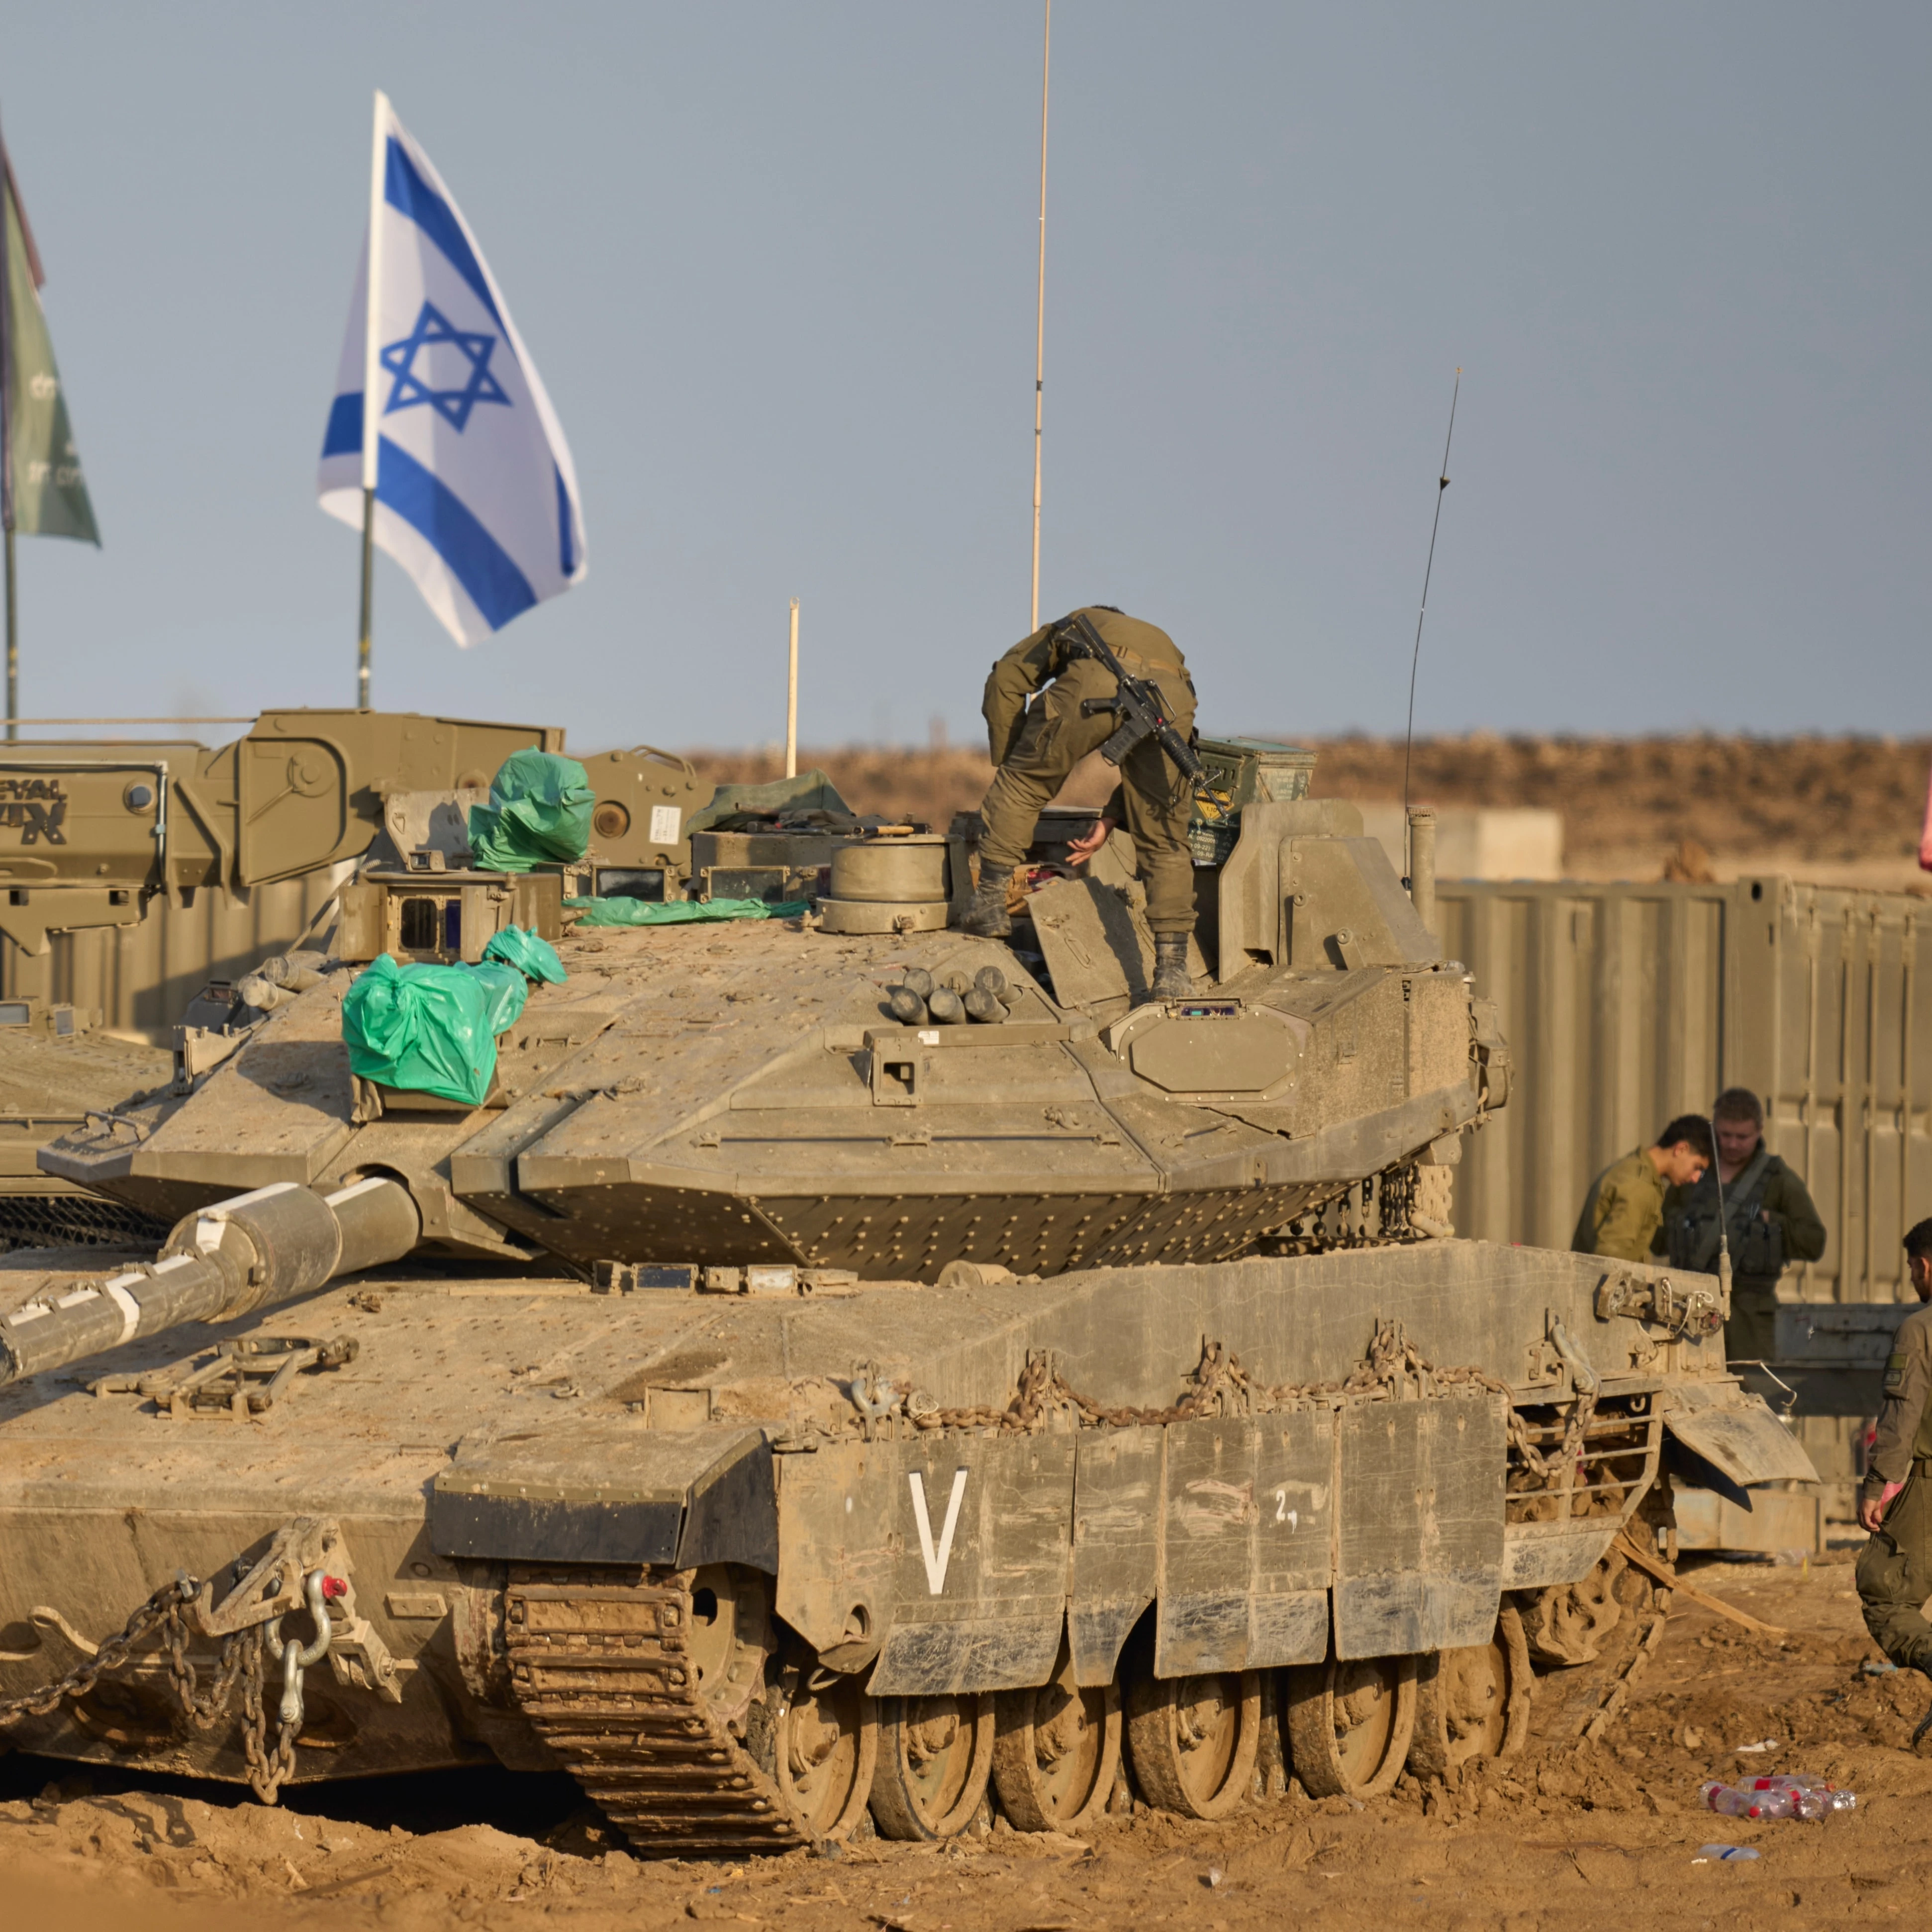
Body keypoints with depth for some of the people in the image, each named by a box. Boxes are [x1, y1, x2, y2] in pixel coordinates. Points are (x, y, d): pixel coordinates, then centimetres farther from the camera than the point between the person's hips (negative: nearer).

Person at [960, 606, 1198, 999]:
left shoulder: (1069, 628, 41)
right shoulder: (1161, 641, 45)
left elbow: (1007, 679, 23)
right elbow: (1150, 770, 35)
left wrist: (1009, 766, 27)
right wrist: (1109, 821, 38)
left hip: (1096, 684, -3)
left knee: (1021, 782, 21)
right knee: (1164, 842, 12)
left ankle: (990, 902, 21)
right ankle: (1171, 973, 8)